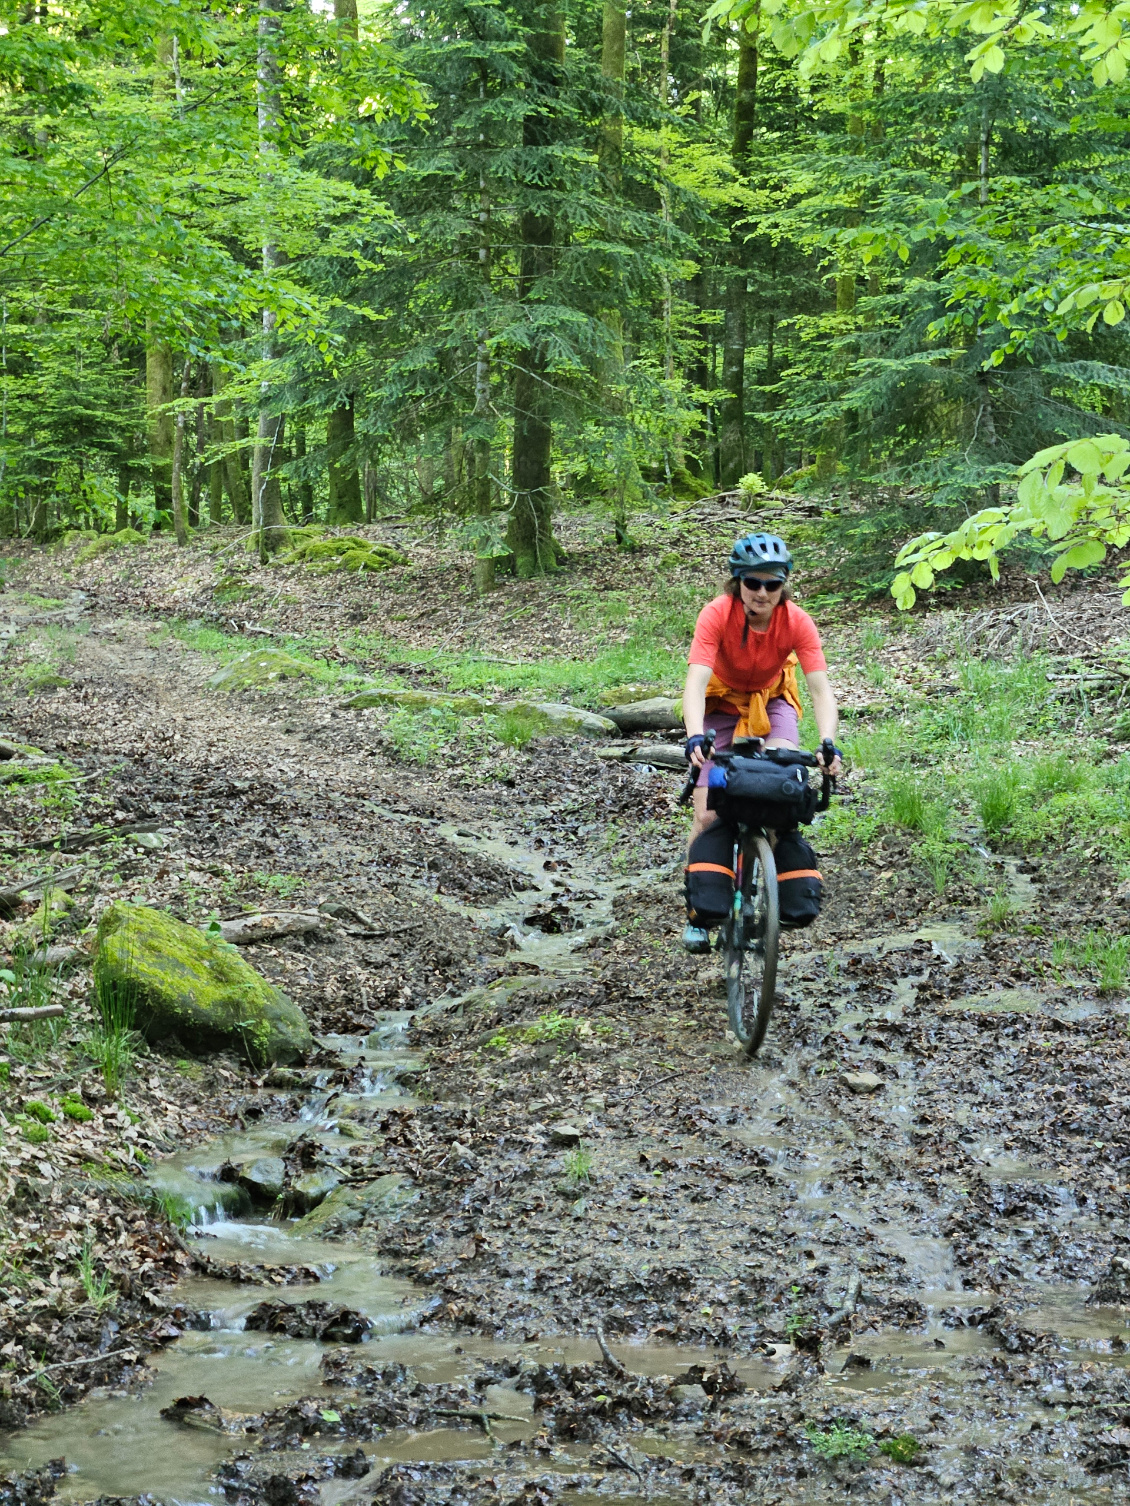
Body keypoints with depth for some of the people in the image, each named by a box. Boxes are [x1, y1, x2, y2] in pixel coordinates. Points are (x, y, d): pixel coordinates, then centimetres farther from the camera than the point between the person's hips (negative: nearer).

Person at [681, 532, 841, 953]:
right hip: (722, 702, -1)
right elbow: (695, 682, -39)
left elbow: (820, 687, -30)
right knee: (708, 815, -10)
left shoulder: (797, 622, -26)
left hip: (772, 700, 1)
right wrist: (695, 737, -56)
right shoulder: (717, 614, -30)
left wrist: (828, 743, -47)